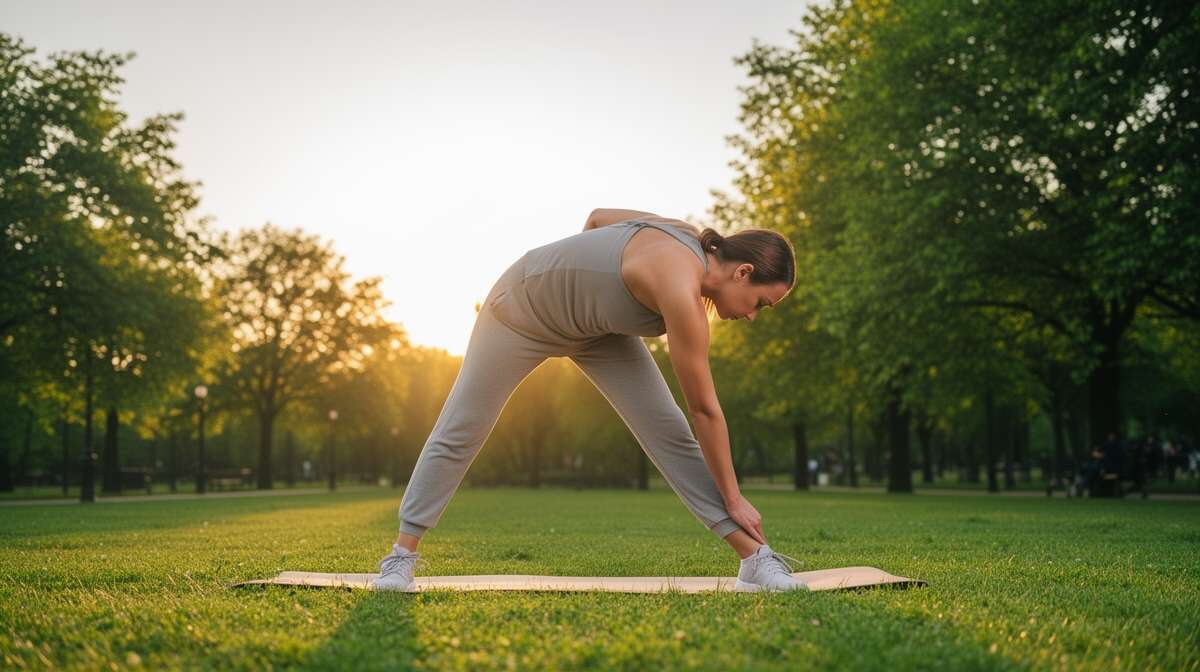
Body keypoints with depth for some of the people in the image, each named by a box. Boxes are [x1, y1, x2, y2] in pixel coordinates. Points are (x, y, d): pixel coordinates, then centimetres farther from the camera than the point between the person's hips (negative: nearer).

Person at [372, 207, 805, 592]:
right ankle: (402, 554, 22)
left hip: (594, 321, 8)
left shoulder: (687, 240, -12)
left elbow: (599, 216, 4)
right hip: (521, 311, -8)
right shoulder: (682, 292, -36)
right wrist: (734, 500, -20)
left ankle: (753, 558, -6)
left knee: (668, 431, -6)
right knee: (458, 434, 6)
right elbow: (704, 409, -29)